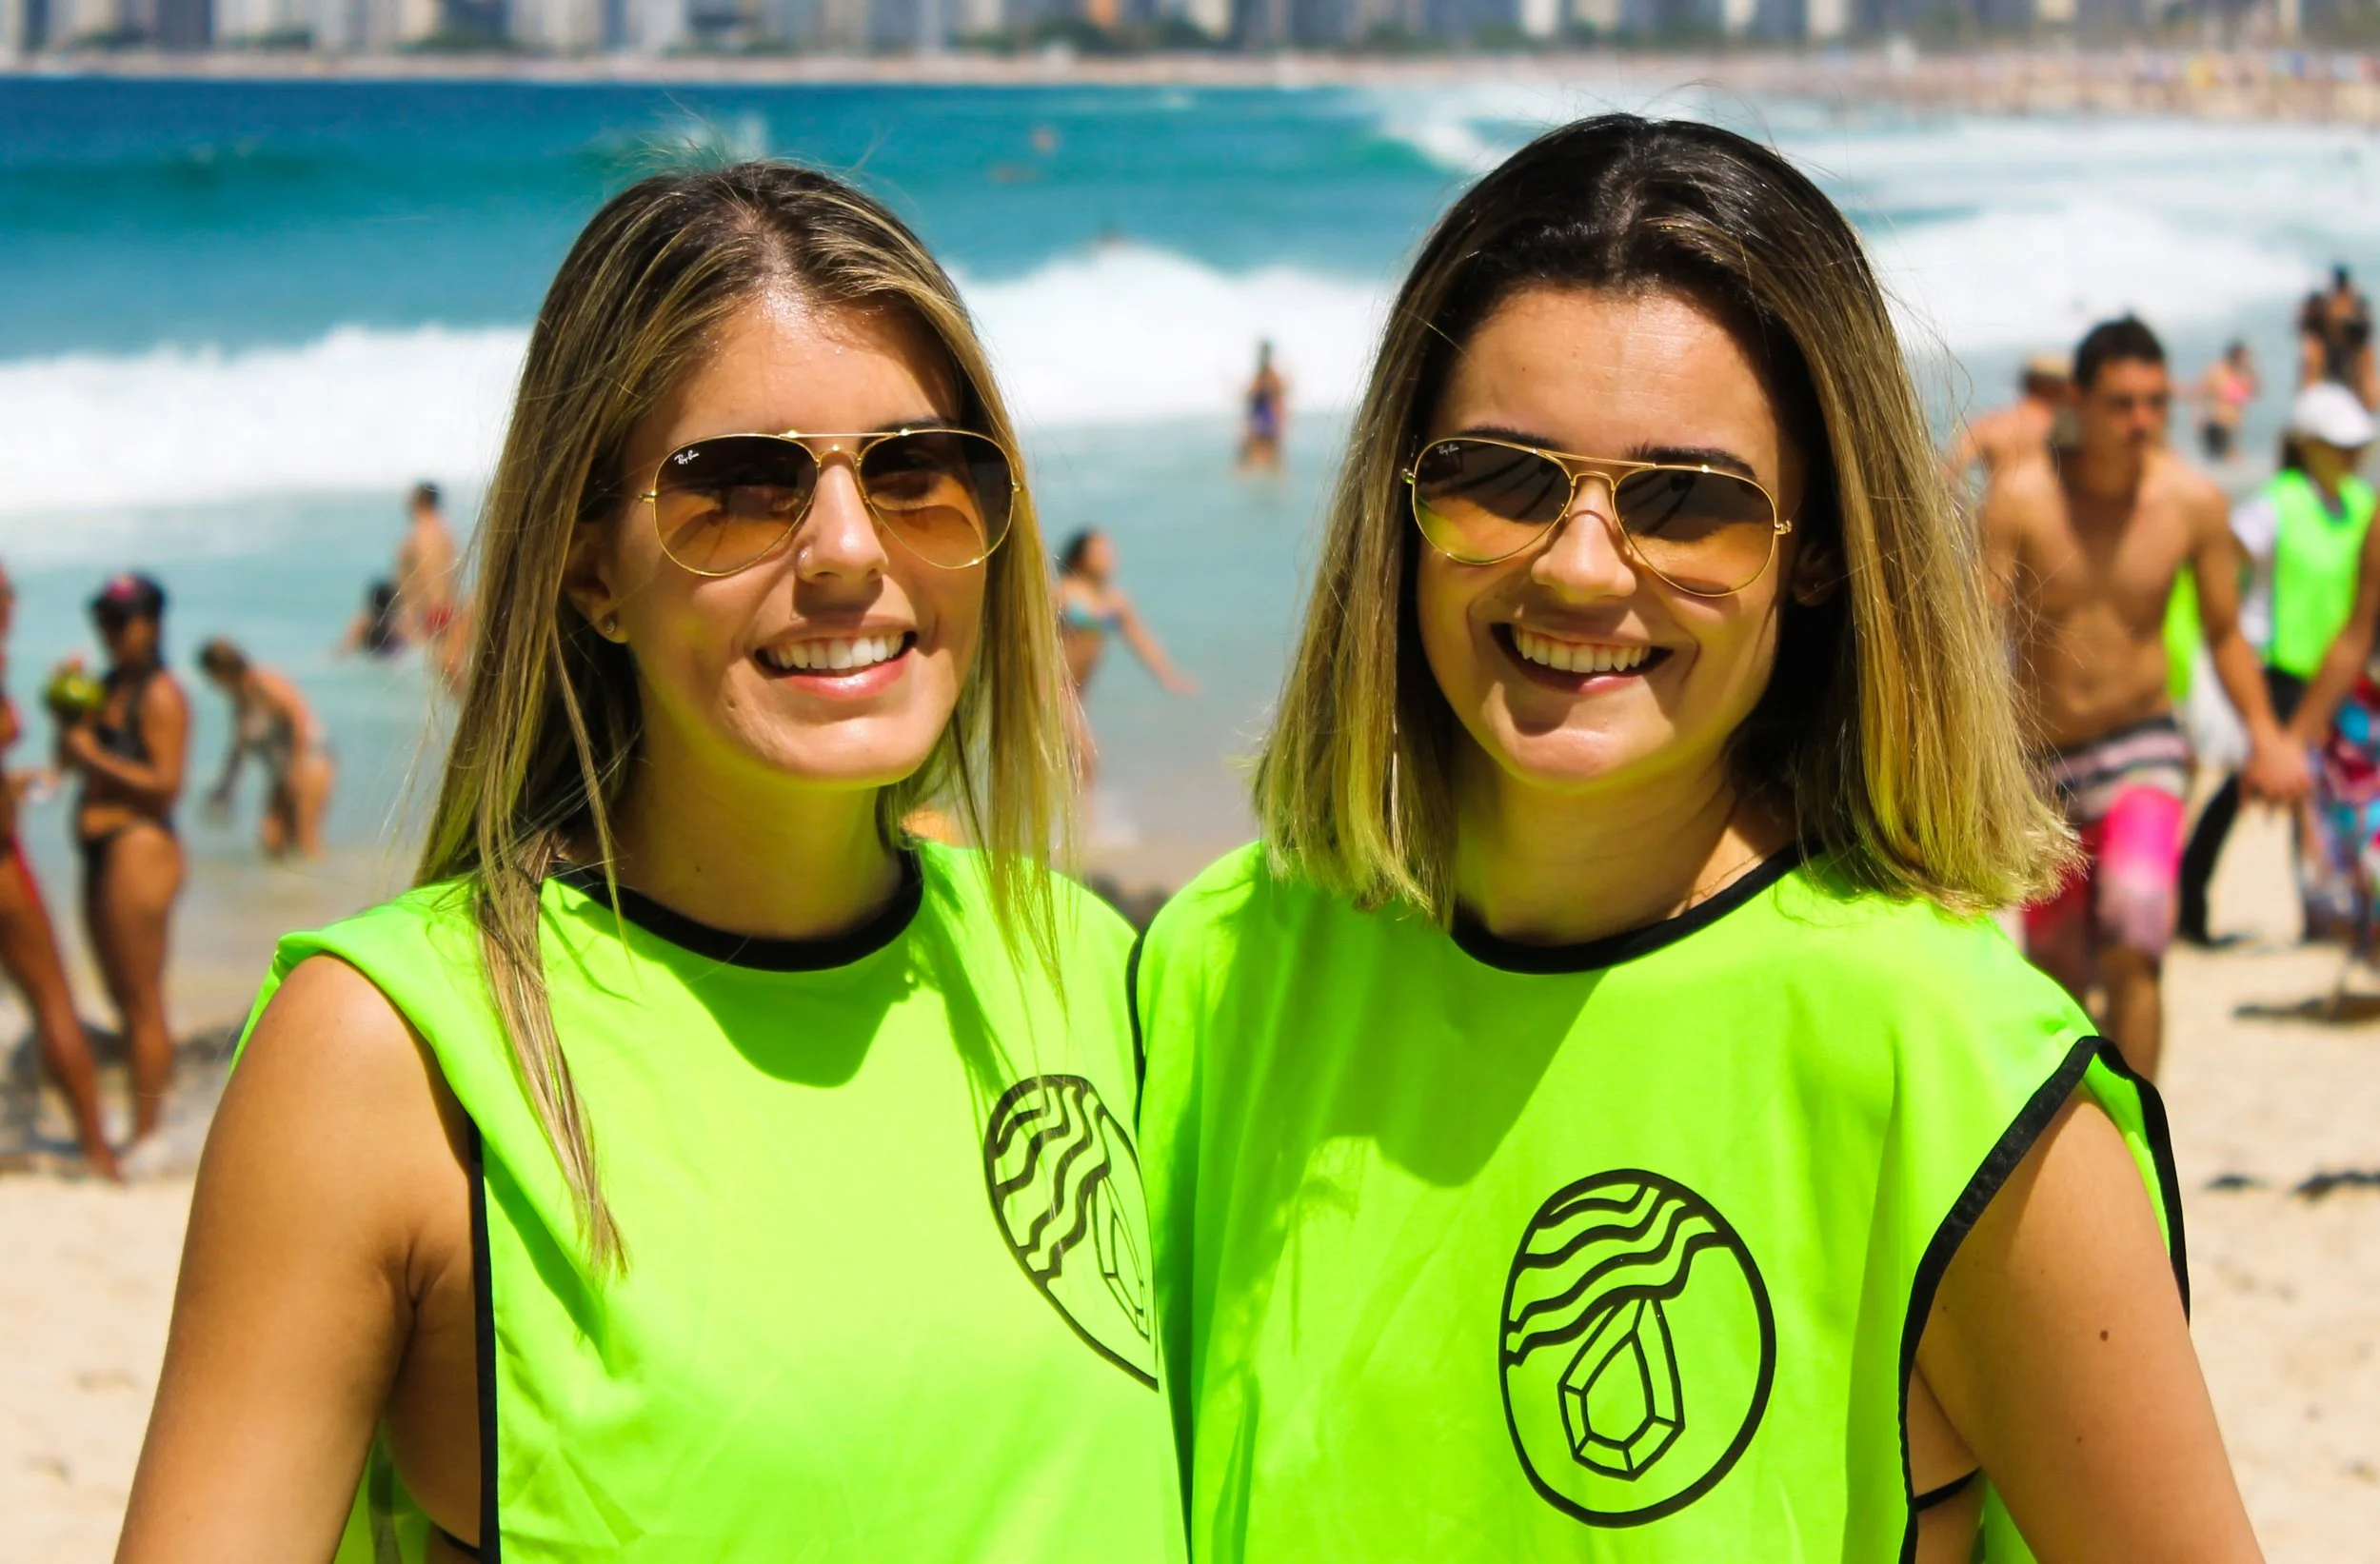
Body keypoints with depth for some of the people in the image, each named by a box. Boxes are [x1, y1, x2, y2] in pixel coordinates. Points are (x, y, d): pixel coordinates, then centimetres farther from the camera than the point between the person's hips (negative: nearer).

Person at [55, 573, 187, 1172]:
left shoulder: (159, 695, -10)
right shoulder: (109, 687, 17)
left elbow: (165, 784, -17)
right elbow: (68, 757, 19)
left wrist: (95, 757, -17)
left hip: (140, 846, -10)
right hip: (102, 851, 10)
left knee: (142, 1003, -7)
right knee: (125, 1002, 12)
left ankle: (147, 1140, -5)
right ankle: (141, 1132, 17)